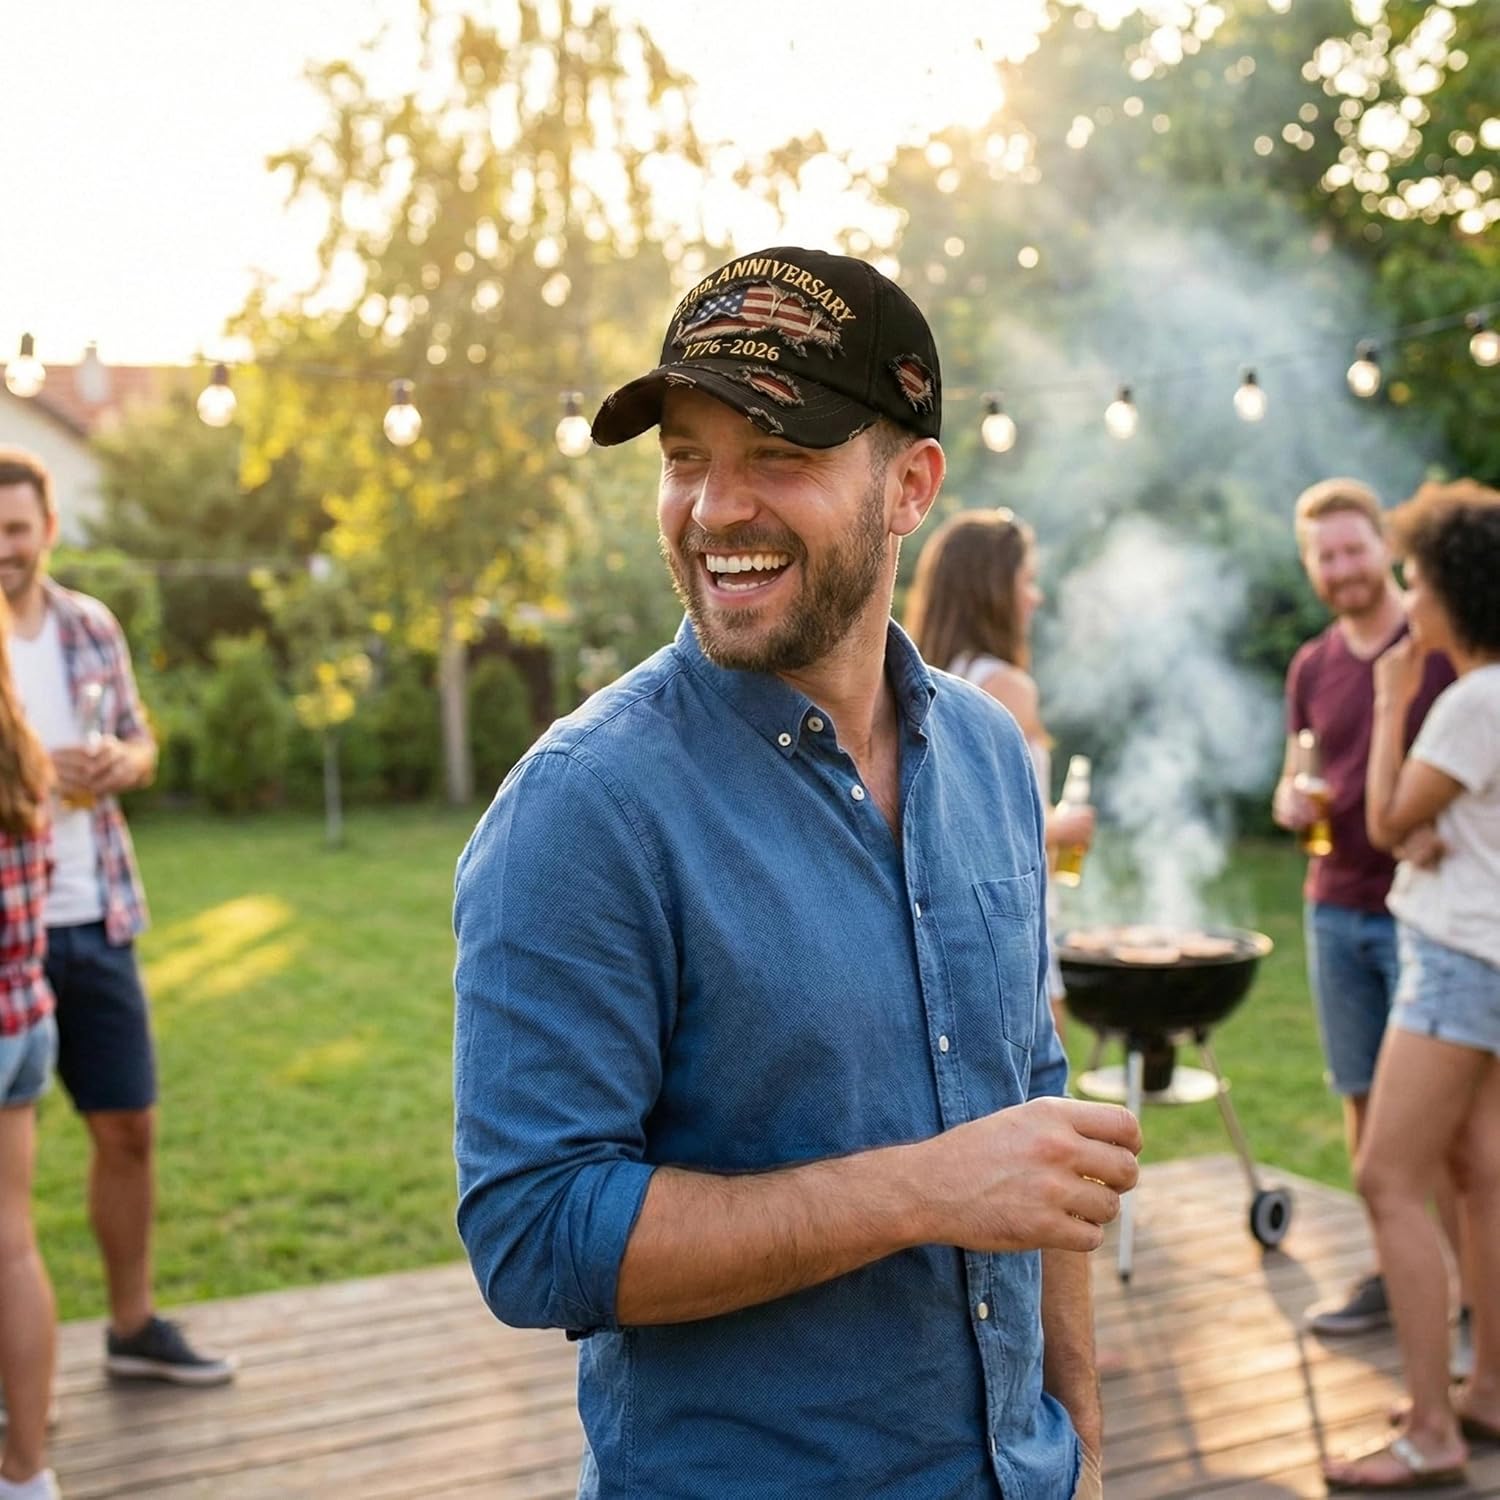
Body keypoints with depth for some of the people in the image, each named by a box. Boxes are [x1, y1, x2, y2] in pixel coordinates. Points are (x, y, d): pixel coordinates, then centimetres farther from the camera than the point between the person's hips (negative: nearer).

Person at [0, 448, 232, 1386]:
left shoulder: (92, 628, 6)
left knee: (128, 1127, 12)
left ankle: (135, 1325, 29)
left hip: (95, 922, 5)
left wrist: (118, 763, -7)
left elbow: (140, 744, 15)